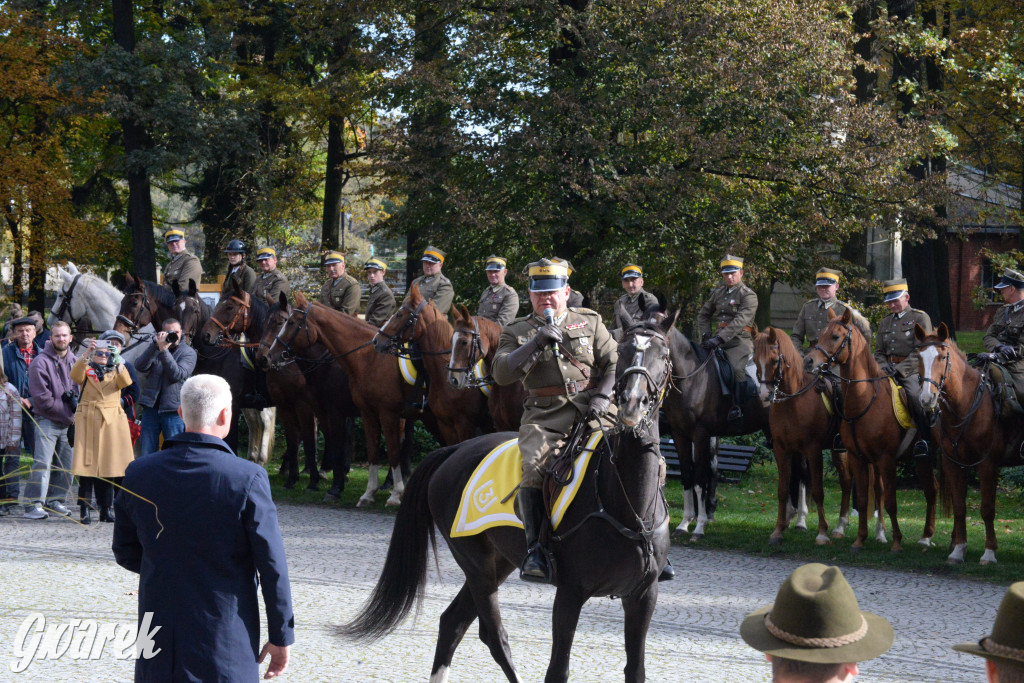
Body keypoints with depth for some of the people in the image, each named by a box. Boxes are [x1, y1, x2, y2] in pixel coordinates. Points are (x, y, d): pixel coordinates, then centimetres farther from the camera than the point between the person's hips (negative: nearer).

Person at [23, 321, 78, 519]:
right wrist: (68, 415, -9)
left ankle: (55, 500, 15)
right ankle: (34, 505, -13)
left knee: (65, 464, 5)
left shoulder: (74, 361, 11)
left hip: (69, 422, 6)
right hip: (47, 420, -6)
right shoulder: (41, 363, -7)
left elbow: (81, 389, 20)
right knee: (42, 463, -13)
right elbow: (42, 398, -10)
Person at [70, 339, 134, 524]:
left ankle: (105, 509, 9)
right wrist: (86, 354, -25)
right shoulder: (86, 371, 10)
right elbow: (75, 375, -13)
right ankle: (85, 509, -9)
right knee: (87, 464, -8)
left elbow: (125, 382, -8)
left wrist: (119, 364, -26)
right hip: (88, 421, -2)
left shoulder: (115, 372, 15)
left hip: (112, 423, 2)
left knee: (109, 466, 2)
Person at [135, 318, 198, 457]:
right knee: (146, 453, 6)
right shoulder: (155, 348, 11)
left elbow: (177, 374, -15)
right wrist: (155, 345, -13)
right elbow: (140, 366, -5)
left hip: (173, 409, -3)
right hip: (151, 406, 3)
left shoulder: (188, 352, 1)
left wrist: (163, 350, -18)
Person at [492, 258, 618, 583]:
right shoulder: (516, 332, 14)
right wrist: (537, 343, -13)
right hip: (544, 417, -1)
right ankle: (535, 548, -27)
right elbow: (501, 373, -1)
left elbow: (614, 362, 11)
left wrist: (602, 397, -7)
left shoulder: (590, 321, 17)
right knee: (533, 467, -32)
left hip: (591, 412, 1)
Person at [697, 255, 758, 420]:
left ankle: (738, 408, -25)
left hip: (739, 341, -7)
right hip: (717, 340, 7)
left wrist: (719, 338, -27)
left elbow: (740, 321, -18)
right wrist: (706, 334, 4)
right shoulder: (718, 293, 17)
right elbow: (703, 315, 24)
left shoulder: (748, 296, -5)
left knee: (738, 369, -30)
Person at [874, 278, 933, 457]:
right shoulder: (885, 322, 21)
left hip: (911, 370, -6)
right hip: (889, 369, 6)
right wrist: (884, 367, -3)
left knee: (915, 395, -33)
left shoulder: (920, 318, 1)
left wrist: (900, 369, -17)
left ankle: (924, 439, -23)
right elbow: (879, 351, 20)